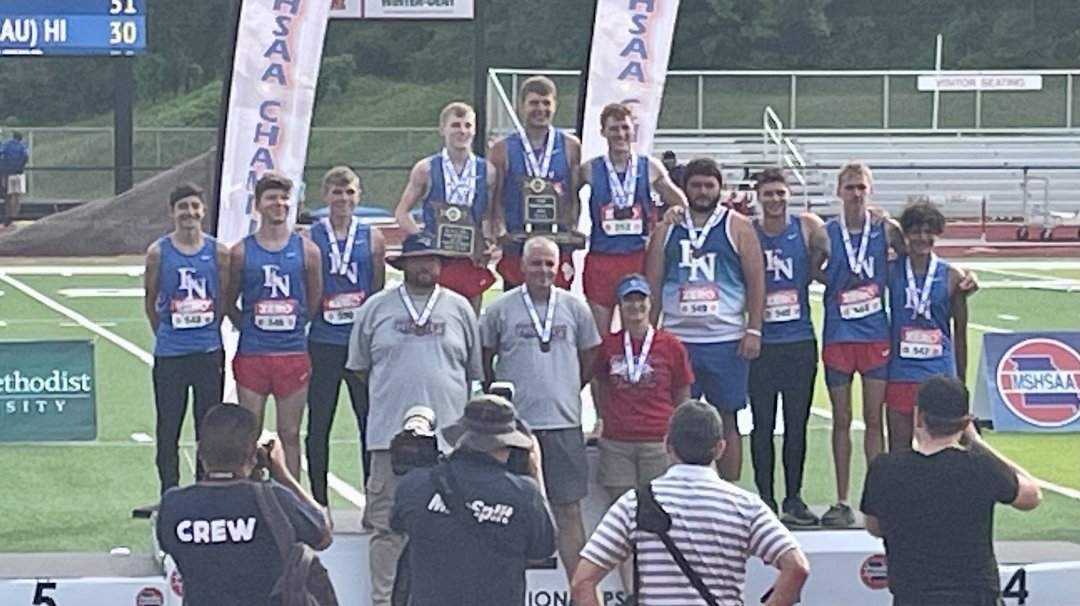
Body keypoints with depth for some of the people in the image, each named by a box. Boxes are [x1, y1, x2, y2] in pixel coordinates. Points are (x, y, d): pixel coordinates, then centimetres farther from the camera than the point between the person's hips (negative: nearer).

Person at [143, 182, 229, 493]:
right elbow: (150, 301, 8)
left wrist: (209, 331, 10)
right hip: (169, 354, -1)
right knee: (168, 430, 3)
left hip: (209, 352, 1)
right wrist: (166, 334, 10)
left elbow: (226, 299, 10)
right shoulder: (159, 252, -2)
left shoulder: (218, 252, 1)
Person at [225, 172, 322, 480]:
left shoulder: (307, 251, 3)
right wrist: (250, 327, 5)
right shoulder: (241, 252, 1)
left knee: (290, 434, 7)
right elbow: (229, 303, 12)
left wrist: (293, 327, 9)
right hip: (251, 355, 0)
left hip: (293, 353, 1)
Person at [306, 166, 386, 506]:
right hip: (322, 342, -1)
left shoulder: (372, 239, 7)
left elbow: (379, 294, 11)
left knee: (371, 420, 2)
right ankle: (318, 500, 12)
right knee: (318, 423, 4)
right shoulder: (311, 239, 2)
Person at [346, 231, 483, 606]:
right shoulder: (377, 308, 5)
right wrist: (391, 394, 11)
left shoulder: (459, 308, 9)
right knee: (387, 525, -1)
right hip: (390, 434, -1)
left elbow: (474, 371, 16)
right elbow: (359, 366, 14)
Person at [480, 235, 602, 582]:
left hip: (564, 423, 1)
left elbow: (589, 359, 17)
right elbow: (485, 361, 11)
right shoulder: (500, 309, 1)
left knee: (569, 510, 2)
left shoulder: (575, 308, 6)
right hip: (514, 422, -1)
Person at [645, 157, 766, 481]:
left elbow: (756, 281, 0)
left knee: (727, 419, 4)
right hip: (677, 340, 2)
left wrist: (753, 330, -8)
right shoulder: (667, 230, 10)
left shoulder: (738, 228, 3)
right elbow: (653, 285, 10)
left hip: (726, 342, -2)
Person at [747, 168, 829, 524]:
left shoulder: (808, 228, 2)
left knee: (797, 423, 6)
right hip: (761, 342, -1)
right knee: (762, 424, 3)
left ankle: (794, 499, 16)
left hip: (800, 339, 1)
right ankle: (765, 499, 11)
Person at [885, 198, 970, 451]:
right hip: (900, 374, 0)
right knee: (899, 451, 3)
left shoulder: (952, 277, 2)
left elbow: (960, 333, 8)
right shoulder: (892, 271, 1)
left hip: (940, 374, 0)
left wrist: (961, 384, 9)